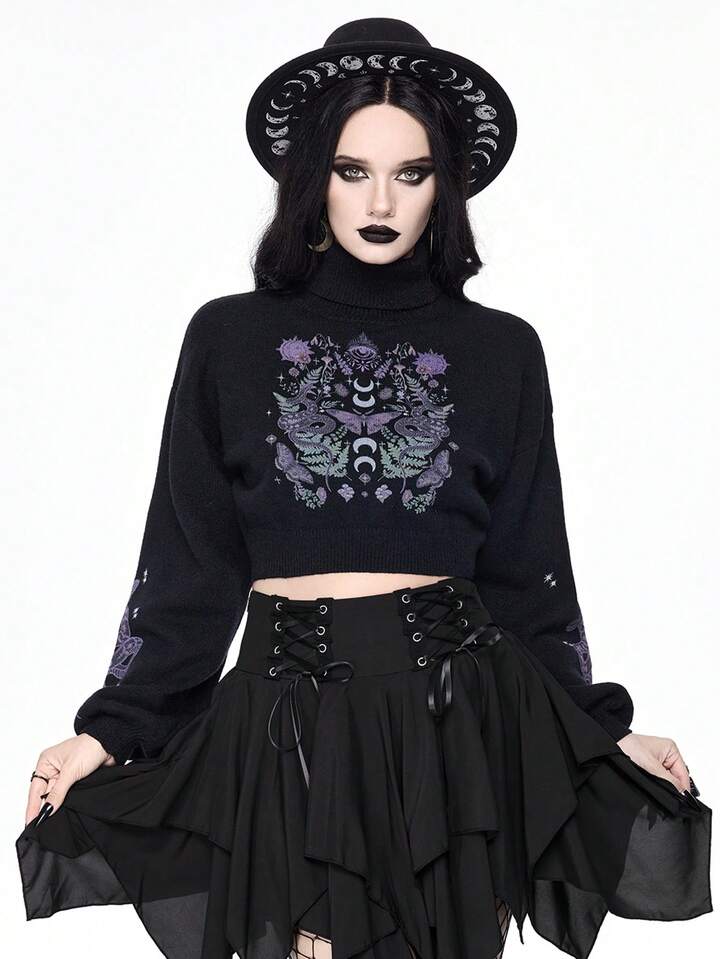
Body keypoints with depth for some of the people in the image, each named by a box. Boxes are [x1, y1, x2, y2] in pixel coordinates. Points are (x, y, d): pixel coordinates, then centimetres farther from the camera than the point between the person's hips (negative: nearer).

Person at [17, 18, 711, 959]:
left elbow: (527, 568, 8)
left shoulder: (500, 351, 4)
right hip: (290, 726, 0)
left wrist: (602, 731, 6)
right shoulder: (230, 338, 2)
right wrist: (110, 730, 0)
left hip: (458, 715, 1)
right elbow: (187, 563, 4)